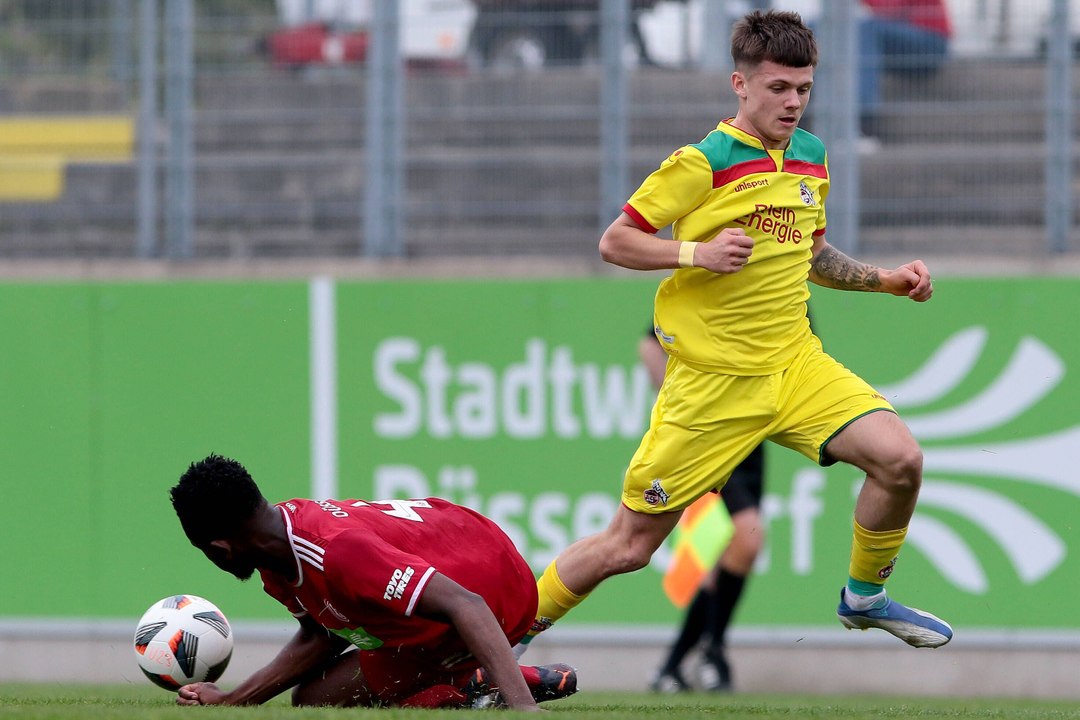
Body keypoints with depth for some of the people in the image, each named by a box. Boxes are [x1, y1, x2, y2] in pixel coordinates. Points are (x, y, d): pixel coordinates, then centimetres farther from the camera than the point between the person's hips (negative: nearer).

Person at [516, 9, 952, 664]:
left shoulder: (812, 157, 9)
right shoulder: (702, 164, -11)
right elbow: (615, 243, -8)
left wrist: (886, 281, 13)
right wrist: (699, 253, -21)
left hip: (796, 364, 5)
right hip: (712, 382, -5)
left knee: (900, 460, -16)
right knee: (627, 547, -2)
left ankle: (864, 598, 9)